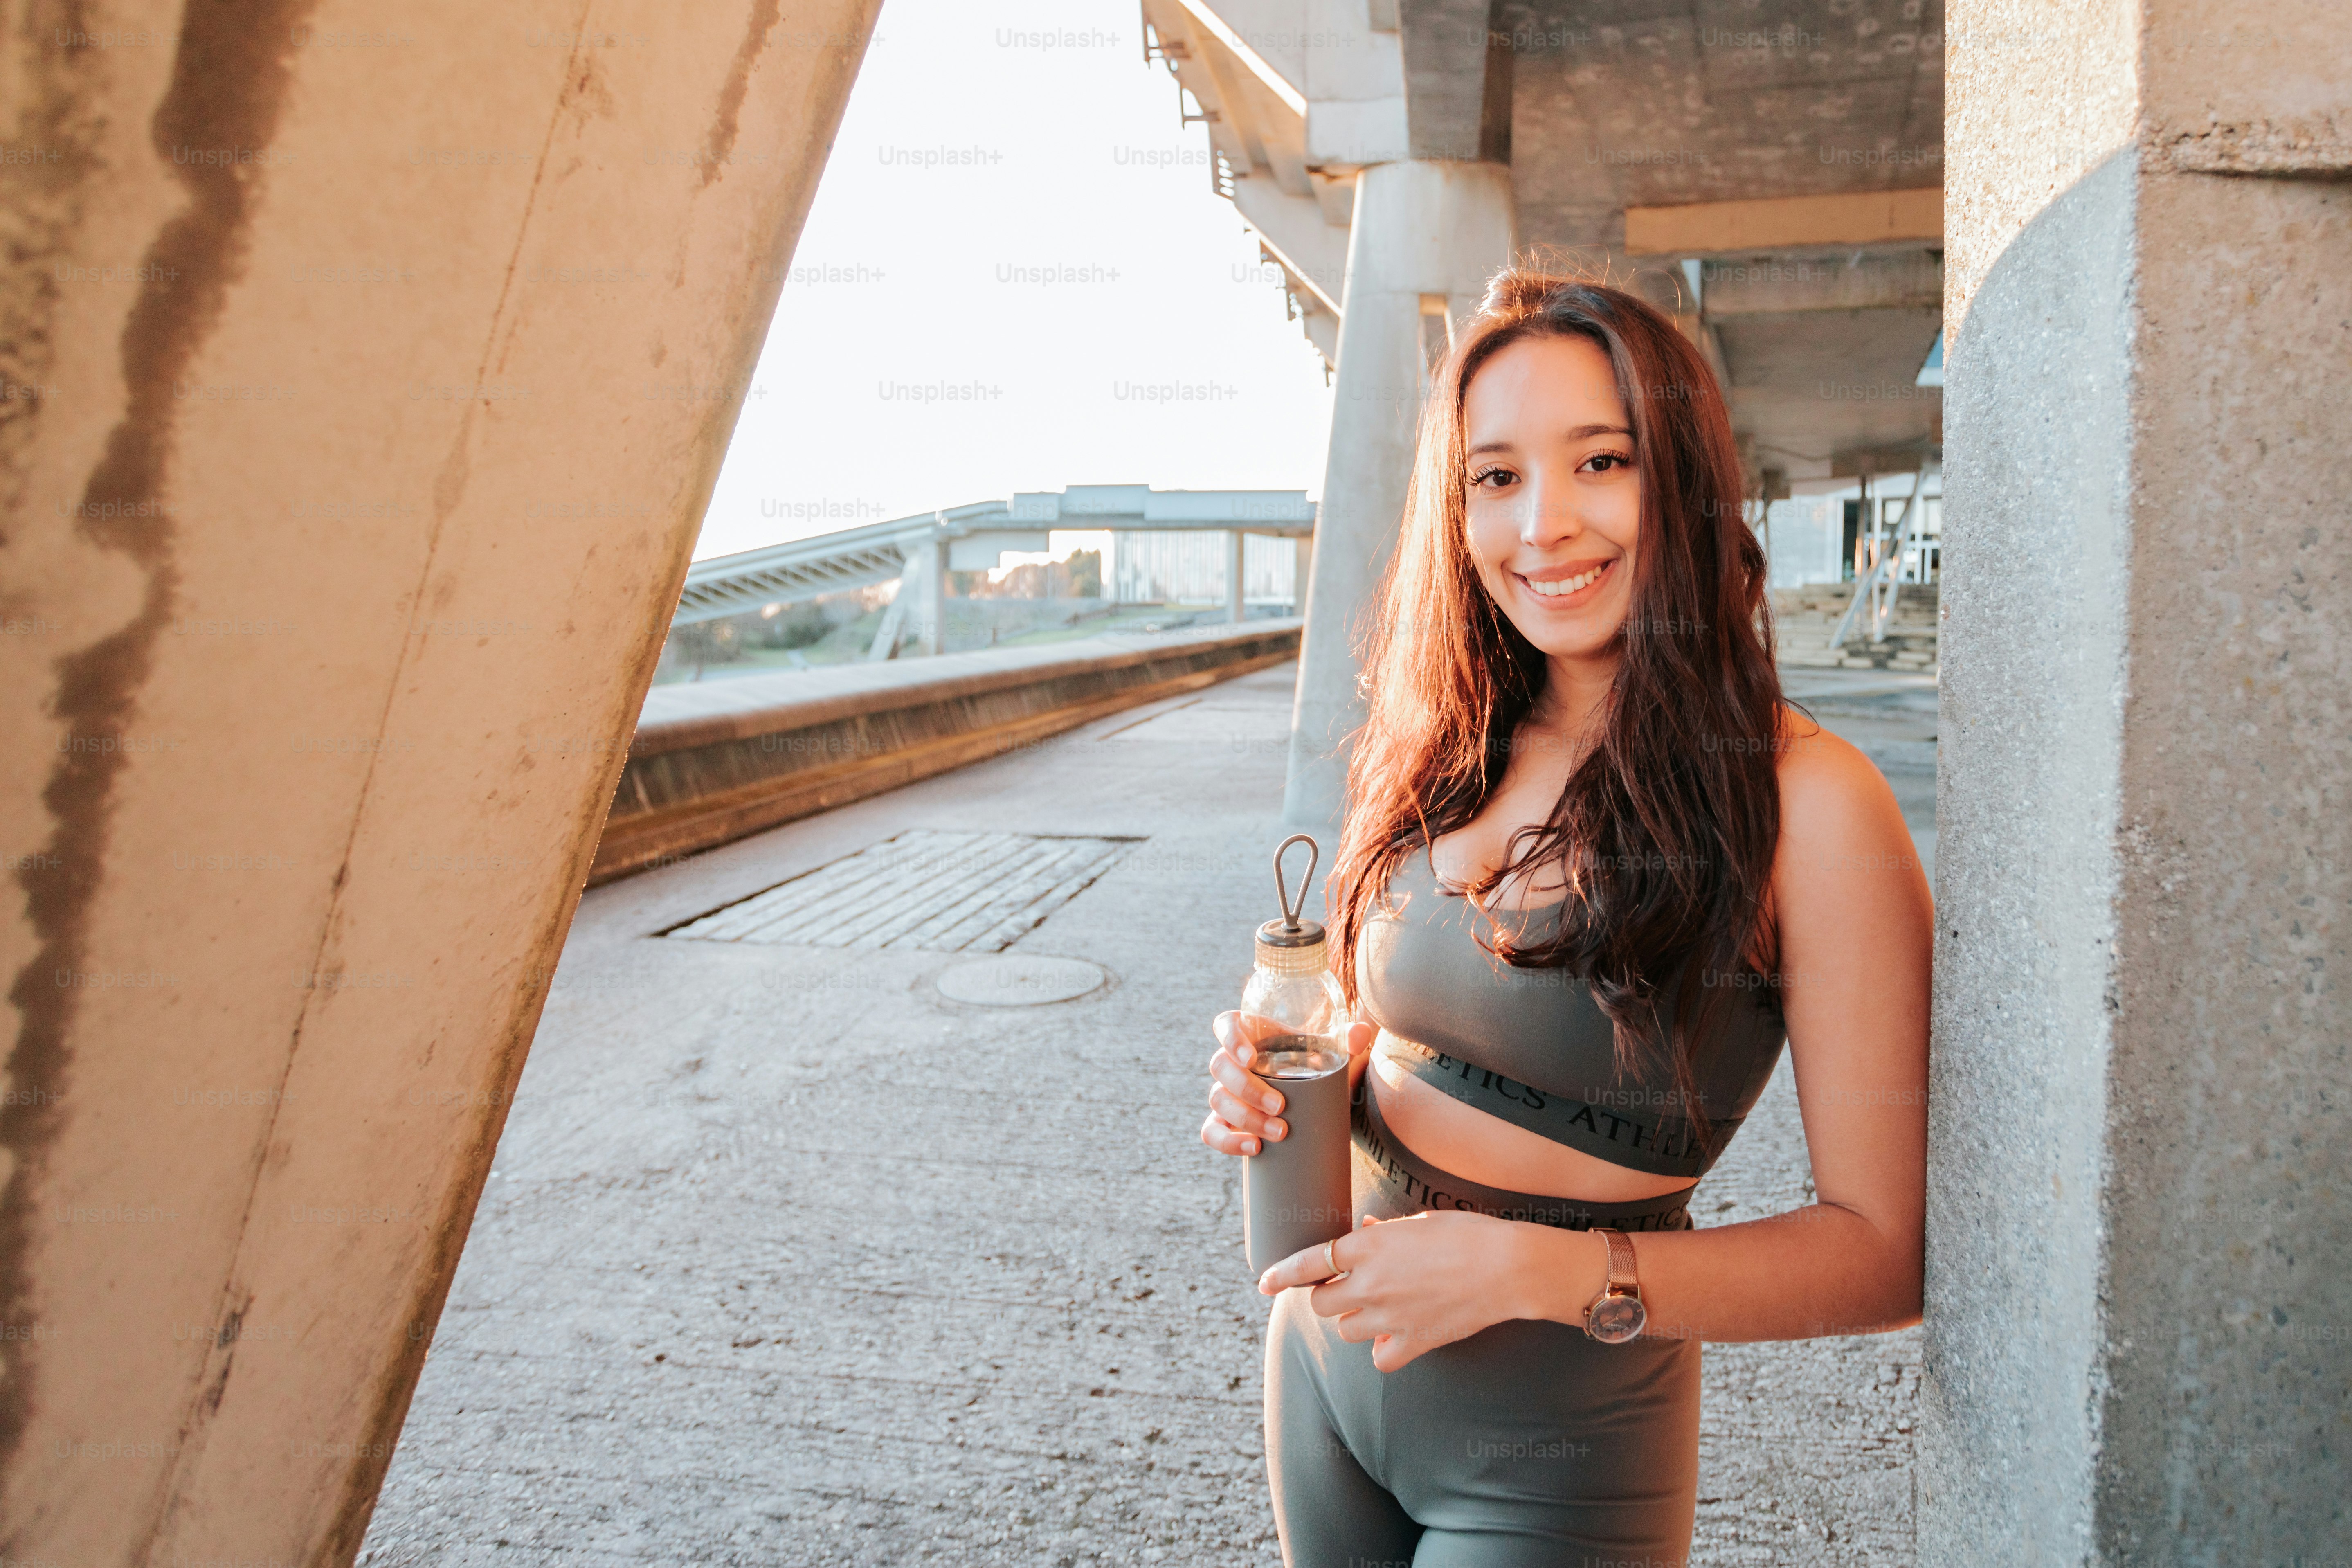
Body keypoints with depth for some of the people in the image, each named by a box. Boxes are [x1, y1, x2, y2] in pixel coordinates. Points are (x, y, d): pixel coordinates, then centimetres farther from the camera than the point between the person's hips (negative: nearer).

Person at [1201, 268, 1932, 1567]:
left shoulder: (1805, 802, -18)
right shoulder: (1447, 752, -1)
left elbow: (1888, 1248, -16)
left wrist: (1535, 1268, -25)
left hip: (1552, 1451, -5)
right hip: (1326, 1355, 5)